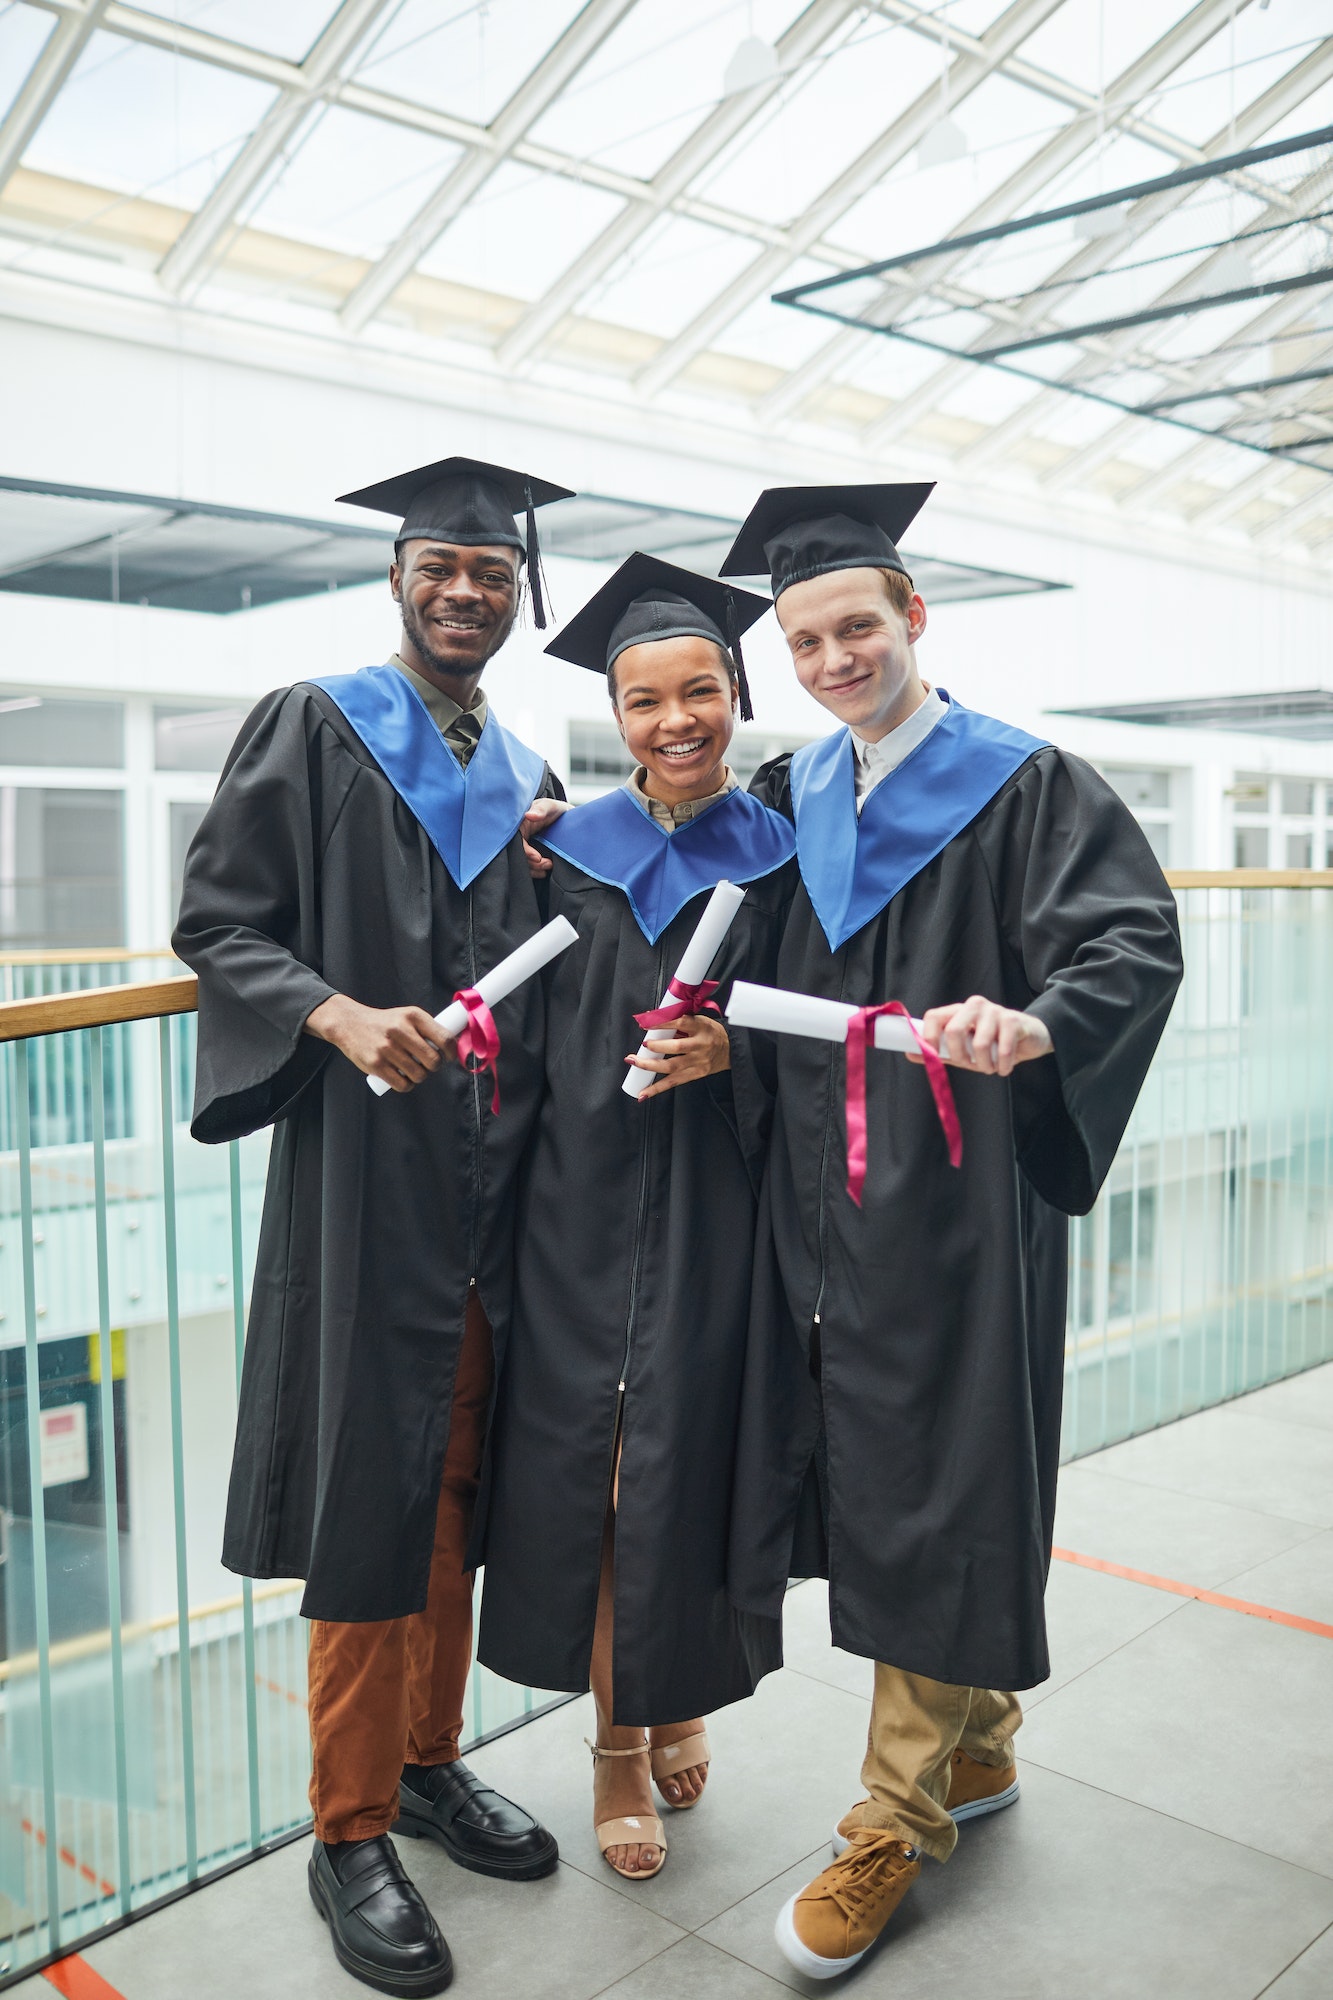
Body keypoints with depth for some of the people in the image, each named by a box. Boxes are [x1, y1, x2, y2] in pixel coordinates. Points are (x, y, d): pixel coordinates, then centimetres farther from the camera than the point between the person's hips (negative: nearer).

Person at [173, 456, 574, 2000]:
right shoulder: (312, 729, 1)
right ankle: (351, 1830, 16)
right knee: (369, 1492, 0)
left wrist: (567, 879, 2)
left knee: (457, 1480, 14)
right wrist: (339, 1016, -22)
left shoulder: (529, 781, 16)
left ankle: (428, 1759, 32)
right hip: (365, 1168, -5)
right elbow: (218, 920, -6)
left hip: (494, 1176, 6)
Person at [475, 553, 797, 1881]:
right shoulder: (568, 850, 4)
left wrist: (731, 1050, -17)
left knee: (687, 1468, 6)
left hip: (712, 1214, -1)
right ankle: (617, 1739, 25)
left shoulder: (781, 860, 0)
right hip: (581, 1204, 1)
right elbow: (530, 1037, 8)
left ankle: (680, 1699, 34)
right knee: (585, 1470, 5)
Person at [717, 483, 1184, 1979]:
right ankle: (972, 1747, 36)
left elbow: (1138, 944, -17)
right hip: (825, 1199, 6)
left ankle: (898, 1822, 20)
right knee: (871, 1483, 14)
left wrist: (1034, 1024, -36)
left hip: (956, 1200, -6)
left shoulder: (1025, 786, -6)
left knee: (933, 1499, 2)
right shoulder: (794, 795, 11)